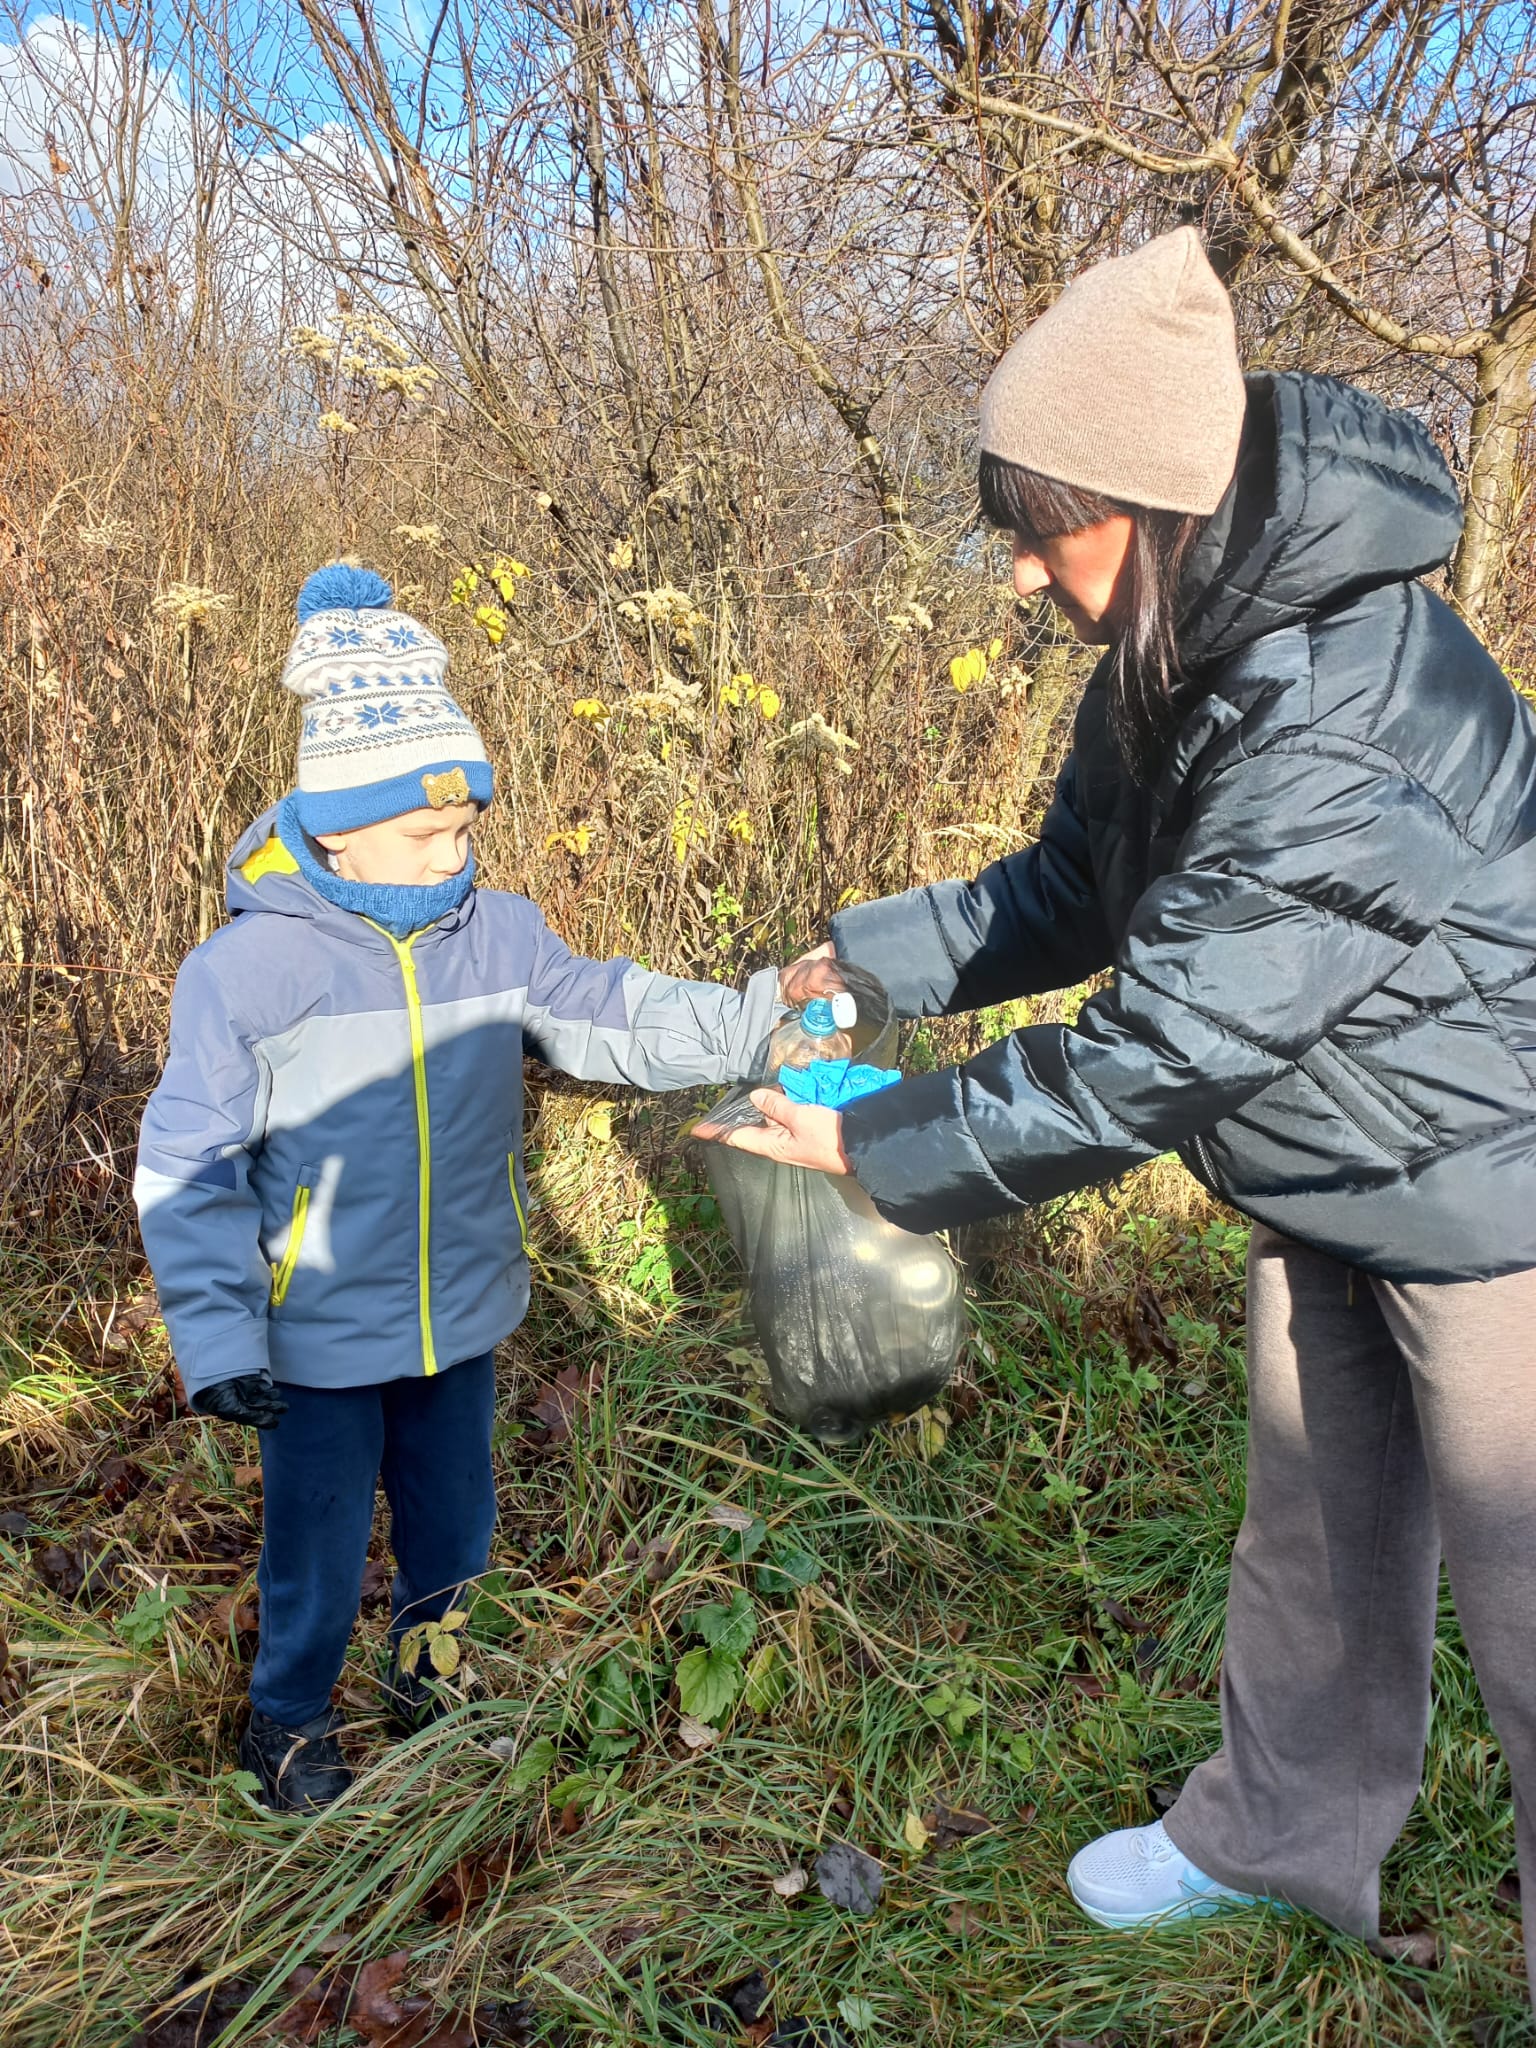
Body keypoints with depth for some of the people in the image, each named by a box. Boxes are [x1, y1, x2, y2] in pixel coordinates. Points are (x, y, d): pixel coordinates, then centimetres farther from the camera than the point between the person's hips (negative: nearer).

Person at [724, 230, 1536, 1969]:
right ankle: (1284, 1833, 44)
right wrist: (868, 957, -1)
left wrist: (872, 1147, -20)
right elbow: (1075, 895, 7)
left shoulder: (1344, 742, -36)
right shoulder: (1179, 658, -5)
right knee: (1312, 1530, 22)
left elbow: (1141, 1059, -31)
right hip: (1327, 1177, 9)